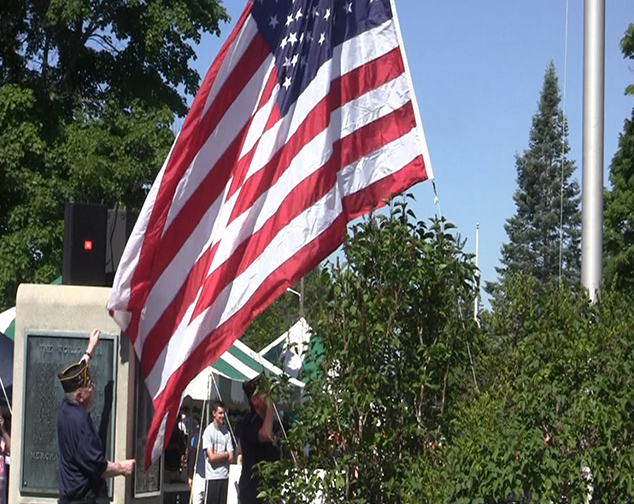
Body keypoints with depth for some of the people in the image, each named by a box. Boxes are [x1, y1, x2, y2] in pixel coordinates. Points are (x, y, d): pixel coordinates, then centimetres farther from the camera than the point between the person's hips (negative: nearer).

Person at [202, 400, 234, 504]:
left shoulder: (226, 432, 8)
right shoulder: (208, 431, -6)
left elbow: (231, 458, 5)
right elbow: (211, 457, -13)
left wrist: (218, 456, -7)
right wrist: (225, 454, -1)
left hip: (224, 476, 5)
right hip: (212, 476, -5)